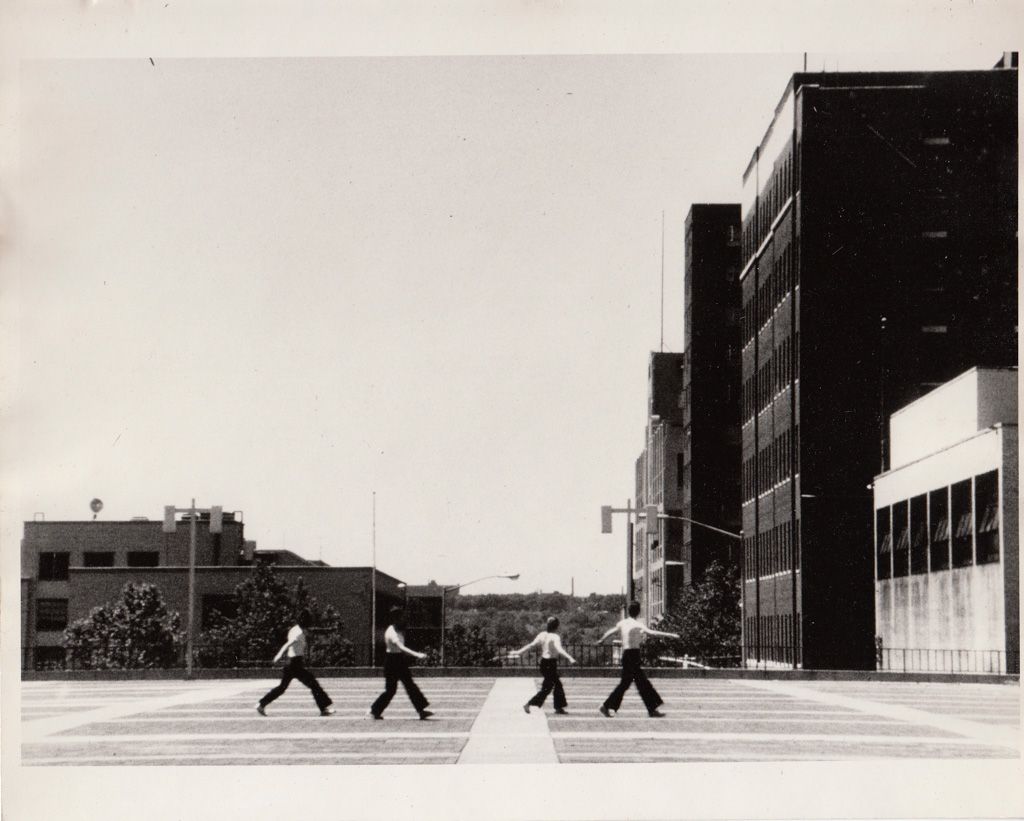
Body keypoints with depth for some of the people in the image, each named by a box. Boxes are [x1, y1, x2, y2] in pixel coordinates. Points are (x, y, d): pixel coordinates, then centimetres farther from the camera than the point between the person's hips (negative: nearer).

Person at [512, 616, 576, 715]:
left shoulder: (542, 634, 2)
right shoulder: (555, 637, -17)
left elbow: (531, 645, -3)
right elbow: (559, 649, -33)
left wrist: (519, 652, 2)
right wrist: (570, 658, -42)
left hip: (543, 662, 8)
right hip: (551, 663, -8)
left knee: (558, 684, 19)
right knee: (547, 687, -1)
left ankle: (559, 708, 23)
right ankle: (529, 704, -8)